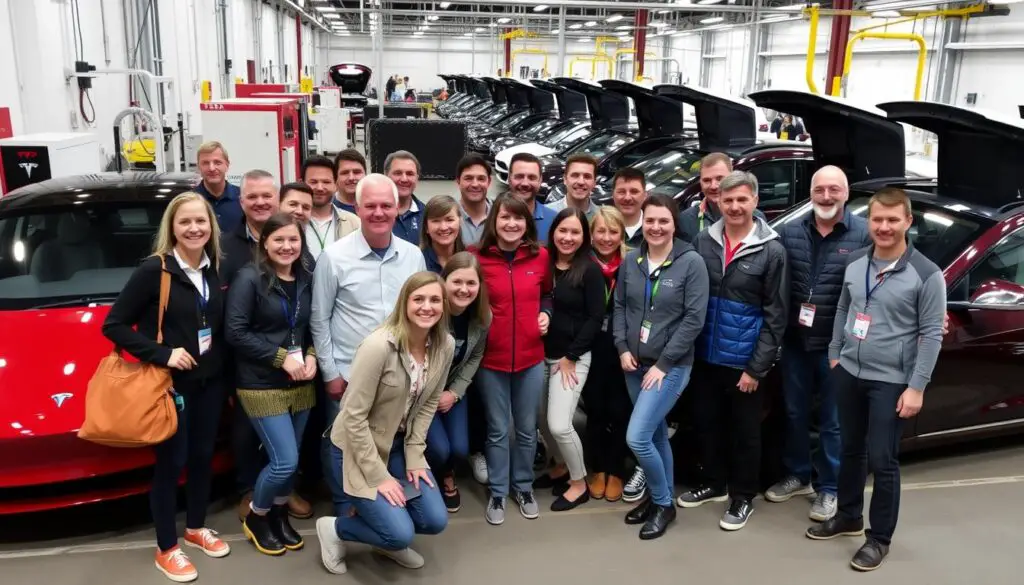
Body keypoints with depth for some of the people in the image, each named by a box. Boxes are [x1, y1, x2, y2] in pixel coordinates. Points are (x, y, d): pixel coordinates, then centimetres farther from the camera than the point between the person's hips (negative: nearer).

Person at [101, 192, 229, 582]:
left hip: (210, 380, 6)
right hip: (170, 383, -6)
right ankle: (166, 549, 20)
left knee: (203, 456, 17)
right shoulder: (154, 270, -15)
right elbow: (114, 324, -14)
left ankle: (196, 528, 37)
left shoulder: (215, 268, 3)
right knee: (171, 463, 4)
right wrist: (161, 354, -20)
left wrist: (220, 359, 3)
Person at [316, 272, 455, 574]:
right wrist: (379, 476, -20)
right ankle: (334, 528, 12)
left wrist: (414, 457, -3)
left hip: (399, 445, 6)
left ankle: (384, 535, 26)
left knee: (435, 521, -5)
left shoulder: (446, 345, -9)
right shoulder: (378, 346, -29)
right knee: (400, 533, -15)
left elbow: (428, 404, 3)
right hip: (357, 447, -6)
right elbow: (354, 416, -23)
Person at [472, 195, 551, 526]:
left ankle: (524, 487, 34)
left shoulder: (540, 256, 0)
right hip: (491, 359, -2)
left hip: (531, 358, 2)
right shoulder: (477, 258, -8)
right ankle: (497, 493, 26)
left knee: (527, 429, 15)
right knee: (498, 430, 10)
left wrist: (546, 312, -1)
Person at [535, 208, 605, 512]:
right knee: (542, 420, 11)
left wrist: (570, 356, -11)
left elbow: (596, 318, -9)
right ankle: (561, 467, 36)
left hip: (573, 357, -5)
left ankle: (579, 484, 13)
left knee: (559, 424, -9)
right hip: (541, 355, 5)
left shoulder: (590, 270, -8)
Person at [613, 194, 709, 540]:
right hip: (635, 364, 5)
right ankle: (660, 498, 34)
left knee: (637, 438, -11)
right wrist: (623, 348, -3)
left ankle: (663, 503, 12)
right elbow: (619, 306, 10)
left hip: (671, 366, -5)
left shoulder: (692, 262, -11)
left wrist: (663, 364, -14)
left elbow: (694, 319, -13)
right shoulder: (631, 261, 3)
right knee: (656, 435, 16)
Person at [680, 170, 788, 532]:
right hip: (706, 356, 4)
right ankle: (713, 483, 36)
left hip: (744, 361, -4)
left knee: (745, 430, 10)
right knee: (707, 423, 16)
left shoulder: (772, 250, -9)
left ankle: (743, 496, 27)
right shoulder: (703, 241, 1)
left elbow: (776, 316, -8)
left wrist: (757, 367, -11)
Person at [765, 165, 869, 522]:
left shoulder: (864, 234, -7)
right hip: (795, 341, 4)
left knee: (832, 420, 9)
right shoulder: (790, 232, 2)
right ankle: (798, 475, 35)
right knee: (795, 413, 16)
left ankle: (828, 488, 25)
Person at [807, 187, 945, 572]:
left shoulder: (926, 274, -12)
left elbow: (932, 335, -11)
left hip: (890, 382, -5)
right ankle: (848, 516, 36)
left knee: (882, 460, 1)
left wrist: (917, 387, -14)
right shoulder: (855, 263, 4)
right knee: (850, 450, 18)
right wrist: (834, 354, 13)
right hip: (848, 373, 5)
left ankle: (879, 537, 17)